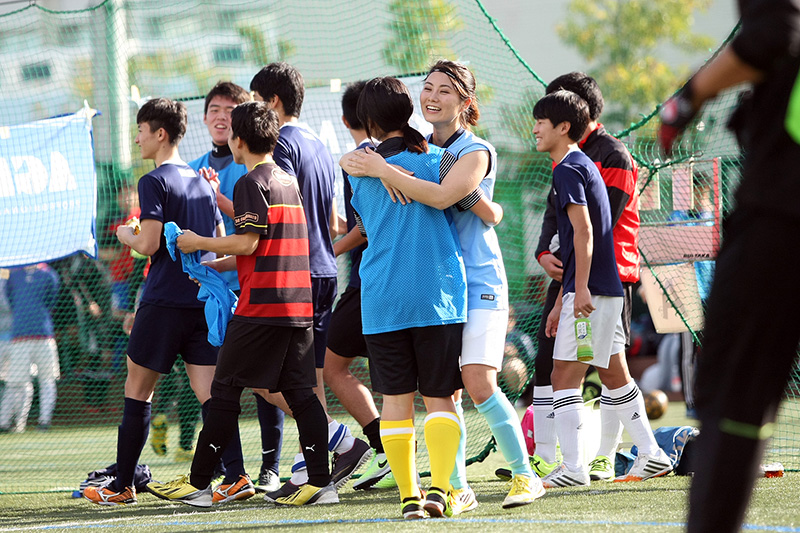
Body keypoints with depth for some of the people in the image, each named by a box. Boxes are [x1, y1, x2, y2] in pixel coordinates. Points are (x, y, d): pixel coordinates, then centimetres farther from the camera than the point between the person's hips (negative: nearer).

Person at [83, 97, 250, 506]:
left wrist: (126, 235, 4)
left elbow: (149, 244, -15)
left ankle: (122, 486, 8)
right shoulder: (201, 182, 14)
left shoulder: (154, 182, -9)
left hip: (164, 300, -6)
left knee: (137, 390, 4)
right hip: (203, 298, 7)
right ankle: (236, 476, -13)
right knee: (208, 389, 1)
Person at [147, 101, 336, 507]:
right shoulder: (288, 182, 17)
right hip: (299, 305, 8)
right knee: (298, 391, 6)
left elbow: (247, 243, -14)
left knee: (225, 389, -1)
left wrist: (198, 243, -2)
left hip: (260, 306, -8)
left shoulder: (251, 182, -8)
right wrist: (213, 265, 30)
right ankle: (320, 482, -2)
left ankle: (198, 484, 2)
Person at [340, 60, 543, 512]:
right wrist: (388, 175, -12)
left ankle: (525, 475, -2)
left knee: (479, 383, -15)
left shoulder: (477, 152, -8)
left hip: (478, 283, -6)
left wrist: (382, 169, -22)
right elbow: (354, 161, 10)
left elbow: (442, 195, -25)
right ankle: (458, 489, 6)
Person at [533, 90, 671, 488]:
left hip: (590, 291, -10)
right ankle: (652, 455, 18)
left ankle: (573, 467, -13)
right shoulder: (583, 165, 21)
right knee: (613, 374, 15)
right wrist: (560, 302, 26)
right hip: (607, 289, 10)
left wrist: (580, 290, -25)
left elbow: (583, 232, -20)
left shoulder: (568, 170, -9)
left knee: (565, 376, -10)